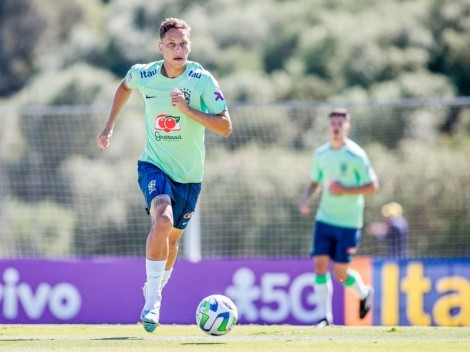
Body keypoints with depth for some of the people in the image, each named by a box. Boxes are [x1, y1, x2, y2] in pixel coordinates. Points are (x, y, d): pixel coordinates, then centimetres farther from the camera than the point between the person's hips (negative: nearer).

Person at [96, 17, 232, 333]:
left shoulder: (203, 80, -13)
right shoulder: (143, 75, -6)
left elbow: (226, 127, -17)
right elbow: (125, 86, 19)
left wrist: (187, 109, -27)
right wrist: (109, 127, 17)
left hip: (189, 174, 1)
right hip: (154, 165, -1)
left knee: (172, 238, 14)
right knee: (163, 219, -28)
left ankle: (156, 289, 42)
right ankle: (152, 299, -22)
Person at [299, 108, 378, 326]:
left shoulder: (356, 155, -11)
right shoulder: (321, 154, 5)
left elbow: (372, 186, -8)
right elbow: (314, 182, 17)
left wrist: (345, 190, -19)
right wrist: (305, 198, -3)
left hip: (348, 223, -4)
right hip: (324, 218, 4)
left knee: (340, 272, -1)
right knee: (320, 264, -8)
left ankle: (364, 293, 31)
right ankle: (325, 316, -2)